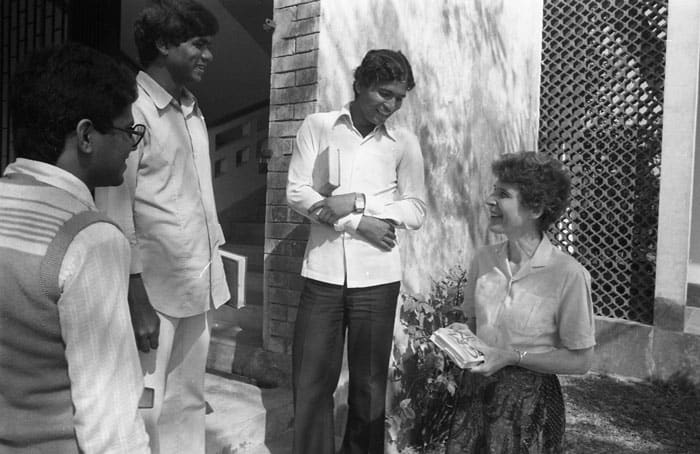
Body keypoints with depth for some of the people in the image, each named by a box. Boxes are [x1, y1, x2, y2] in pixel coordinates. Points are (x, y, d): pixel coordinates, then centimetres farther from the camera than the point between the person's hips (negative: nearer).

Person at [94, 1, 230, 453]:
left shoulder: (192, 109, 13)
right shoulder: (134, 108, -10)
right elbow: (116, 213, -13)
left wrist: (213, 271, 10)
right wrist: (138, 303, -16)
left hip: (198, 286, 7)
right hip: (154, 291, -7)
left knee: (188, 404, 15)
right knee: (146, 409, 5)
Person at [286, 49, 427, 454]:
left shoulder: (404, 143, 5)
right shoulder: (318, 126, 4)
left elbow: (416, 211, 3)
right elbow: (297, 192, -2)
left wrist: (357, 201, -11)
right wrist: (359, 224, -12)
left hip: (377, 275, 1)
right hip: (323, 272, 0)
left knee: (369, 383, 11)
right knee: (311, 380, 6)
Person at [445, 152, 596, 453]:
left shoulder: (568, 274, -18)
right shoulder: (483, 259, -4)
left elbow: (581, 360, -11)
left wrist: (513, 356, -17)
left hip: (531, 397, -4)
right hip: (476, 390, 4)